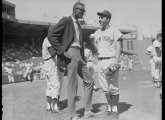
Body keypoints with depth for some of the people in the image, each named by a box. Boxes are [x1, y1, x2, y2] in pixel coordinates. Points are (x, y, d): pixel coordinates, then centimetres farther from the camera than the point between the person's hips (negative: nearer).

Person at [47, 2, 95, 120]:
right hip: (70, 54, -9)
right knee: (73, 85, -6)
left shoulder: (78, 25, 21)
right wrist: (62, 51, -17)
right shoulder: (66, 20, -4)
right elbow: (51, 34, -14)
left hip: (79, 55, 9)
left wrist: (83, 58, 15)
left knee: (89, 81, 9)